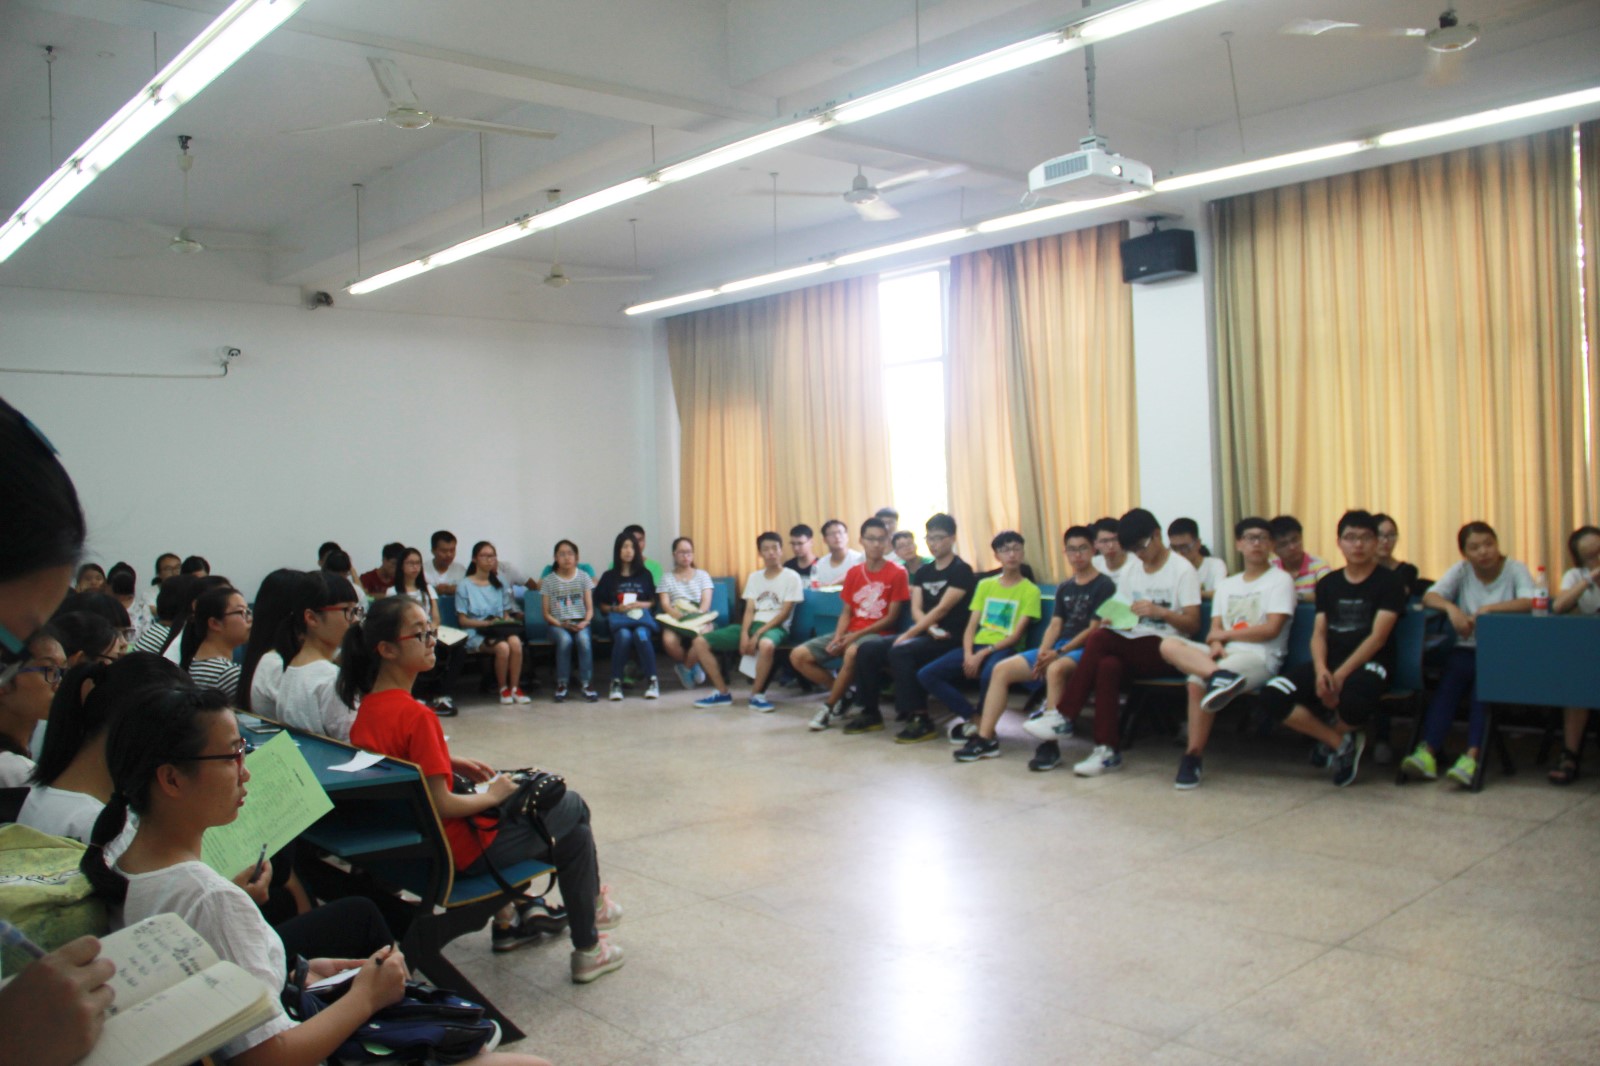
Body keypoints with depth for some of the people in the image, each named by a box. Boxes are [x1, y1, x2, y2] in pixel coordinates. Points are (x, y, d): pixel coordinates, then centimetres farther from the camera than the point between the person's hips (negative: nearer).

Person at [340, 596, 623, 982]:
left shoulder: (368, 705, 0)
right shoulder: (414, 715, -28)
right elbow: (441, 806, -27)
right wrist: (491, 796, -12)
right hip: (457, 852, -9)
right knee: (571, 808, 6)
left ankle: (510, 917, 31)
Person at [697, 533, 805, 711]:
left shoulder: (791, 577, -1)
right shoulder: (753, 577, 15)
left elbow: (784, 613, -8)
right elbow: (749, 610, 8)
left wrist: (758, 634, -17)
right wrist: (744, 634, -13)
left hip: (775, 627, -6)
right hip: (752, 625, 6)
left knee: (766, 644, -45)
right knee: (700, 641, -8)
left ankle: (756, 695, -23)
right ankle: (723, 693, -3)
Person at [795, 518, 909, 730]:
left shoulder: (897, 573, -5)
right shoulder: (853, 572, 11)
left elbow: (892, 617, -8)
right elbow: (846, 612, 11)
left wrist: (856, 635, -16)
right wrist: (838, 637, -10)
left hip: (877, 633, -6)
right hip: (850, 633, 6)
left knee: (852, 653, -41)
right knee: (798, 656, -11)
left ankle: (829, 706, -19)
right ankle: (842, 693, 4)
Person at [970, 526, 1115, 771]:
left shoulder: (1104, 585, -1)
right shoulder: (1064, 587, 20)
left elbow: (1094, 629, -9)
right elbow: (1055, 624, 13)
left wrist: (1058, 652, -17)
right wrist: (1043, 651, -7)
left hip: (1084, 649, -7)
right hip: (1056, 649, 7)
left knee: (1055, 668, -40)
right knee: (1001, 669, -9)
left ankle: (1050, 743, -37)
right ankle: (985, 739, -12)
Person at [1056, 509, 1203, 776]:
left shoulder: (1182, 569, -2)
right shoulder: (1130, 570, 15)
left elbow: (1193, 625, -8)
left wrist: (1160, 612, -25)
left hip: (1164, 651, -5)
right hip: (1132, 649, 5)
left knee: (1099, 639, -29)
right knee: (1107, 665, -31)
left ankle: (1064, 716, -22)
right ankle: (1108, 751, -29)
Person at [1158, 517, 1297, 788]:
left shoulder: (1280, 580, 6)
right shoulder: (1226, 585, 24)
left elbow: (1271, 629, -6)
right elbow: (1215, 629, 13)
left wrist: (1225, 634, -1)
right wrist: (1216, 644, -11)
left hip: (1260, 657, -6)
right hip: (1225, 653, 6)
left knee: (1197, 680, -33)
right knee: (1169, 644, -23)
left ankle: (1194, 756, -22)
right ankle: (1220, 675, -44)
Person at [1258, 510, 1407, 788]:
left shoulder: (1388, 582, 0)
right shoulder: (1328, 584, 14)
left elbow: (1377, 638, -10)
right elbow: (1319, 634, 7)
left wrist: (1341, 675, -21)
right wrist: (1320, 669, -15)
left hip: (1369, 663, -4)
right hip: (1330, 663, 4)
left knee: (1354, 699, -40)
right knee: (1271, 695, -21)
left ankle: (1332, 737, -2)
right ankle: (1341, 741, -6)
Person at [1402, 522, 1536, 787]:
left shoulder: (1515, 570, -1)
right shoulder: (1461, 571, 6)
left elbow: (1529, 603, -18)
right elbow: (1429, 597, -6)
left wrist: (1487, 609, -29)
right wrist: (1451, 607, -26)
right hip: (1468, 649, 2)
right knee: (1453, 673, -27)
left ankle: (1473, 755, -37)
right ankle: (1428, 750, -35)